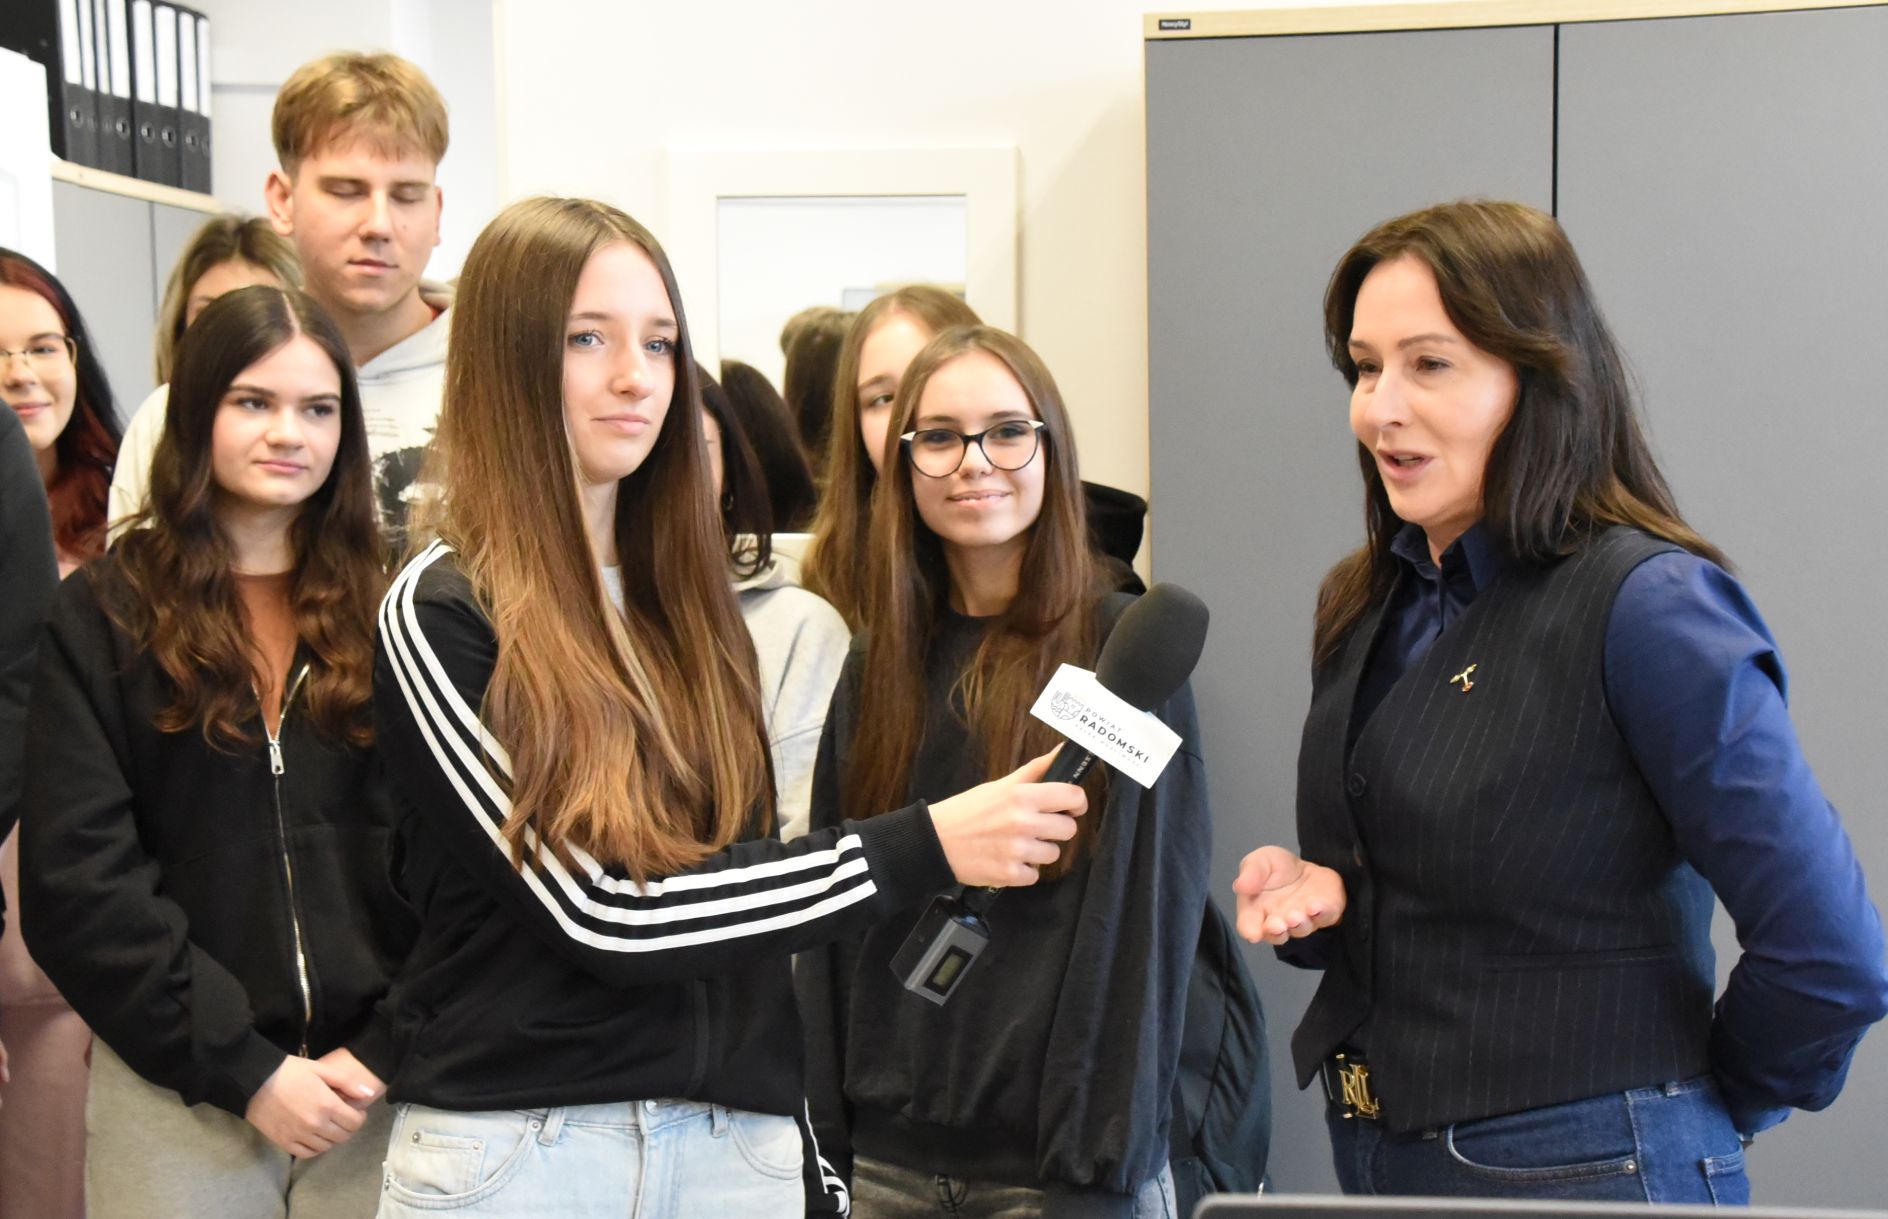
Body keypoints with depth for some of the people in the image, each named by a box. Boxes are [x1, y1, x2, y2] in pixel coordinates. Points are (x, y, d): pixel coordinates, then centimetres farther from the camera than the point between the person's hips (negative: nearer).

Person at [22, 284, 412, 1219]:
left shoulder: (390, 614, 6)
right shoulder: (103, 617, 2)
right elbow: (78, 880, -5)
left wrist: (383, 1053, -10)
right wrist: (246, 1069, -11)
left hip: (374, 1083, 1)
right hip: (181, 1090, -1)